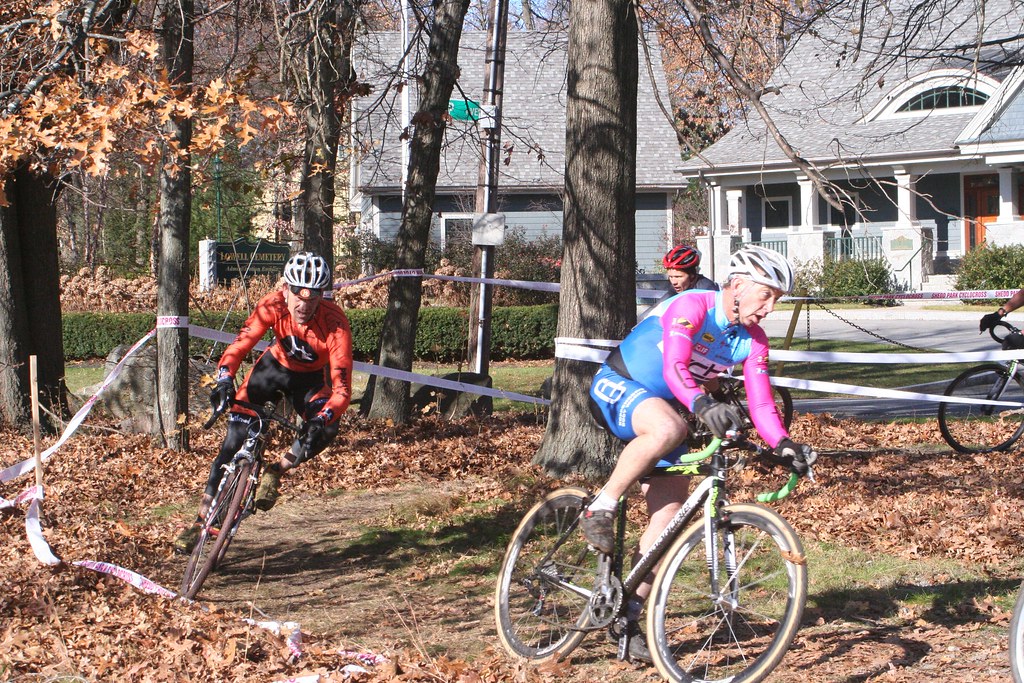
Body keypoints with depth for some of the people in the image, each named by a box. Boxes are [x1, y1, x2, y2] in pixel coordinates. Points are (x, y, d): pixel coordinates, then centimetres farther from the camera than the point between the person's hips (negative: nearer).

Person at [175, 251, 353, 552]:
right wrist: (224, 380, -52)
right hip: (275, 366, 1)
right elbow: (239, 346, -32)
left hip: (311, 379, -1)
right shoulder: (273, 306, -29)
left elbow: (342, 389, -36)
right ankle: (201, 519, -2)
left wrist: (321, 420, -53)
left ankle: (275, 472, -5)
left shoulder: (336, 325, -34)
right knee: (234, 440, -11)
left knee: (325, 429, -31)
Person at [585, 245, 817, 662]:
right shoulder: (692, 307, -24)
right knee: (668, 428, -41)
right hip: (616, 388, -7)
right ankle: (601, 509, -24)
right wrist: (703, 406, -56)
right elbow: (675, 367, -38)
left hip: (661, 404, 7)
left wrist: (784, 446, -27)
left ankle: (629, 616, 4)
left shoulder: (752, 340, -3)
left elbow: (760, 402, -10)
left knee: (671, 515, -4)